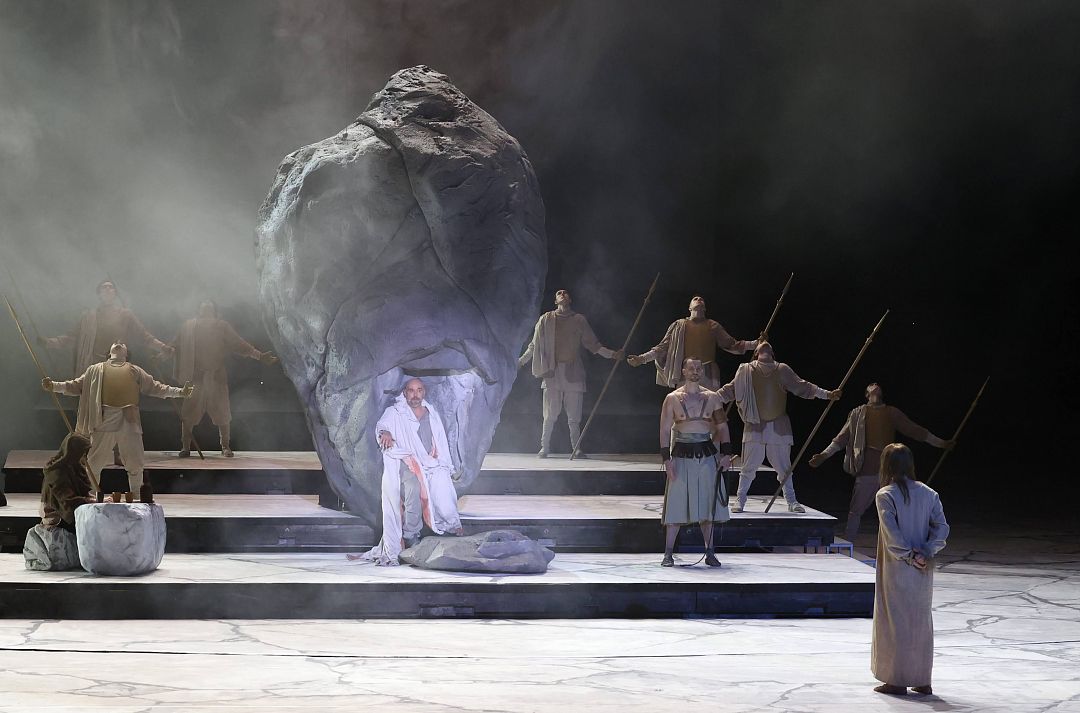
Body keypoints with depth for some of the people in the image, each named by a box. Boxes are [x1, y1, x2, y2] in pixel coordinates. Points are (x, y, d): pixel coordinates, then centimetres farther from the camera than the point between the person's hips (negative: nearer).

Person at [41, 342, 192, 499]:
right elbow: (76, 386, 19)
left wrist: (180, 392, 9)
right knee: (93, 463, 0)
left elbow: (155, 387, 20)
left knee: (135, 464, 2)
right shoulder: (96, 370, 23)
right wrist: (54, 386, 5)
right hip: (103, 420, -1)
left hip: (129, 421, 1)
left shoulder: (135, 371, 24)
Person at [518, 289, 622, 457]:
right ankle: (544, 448, 8)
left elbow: (593, 344, 13)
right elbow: (534, 346, 14)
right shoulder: (546, 319, 9)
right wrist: (519, 362, 10)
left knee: (574, 417, -1)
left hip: (573, 374, 1)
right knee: (550, 416, -4)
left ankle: (576, 448, 9)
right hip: (552, 373, -1)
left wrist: (612, 354, 4)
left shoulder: (579, 320, 11)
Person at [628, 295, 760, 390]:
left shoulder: (713, 326, 17)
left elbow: (732, 344, 12)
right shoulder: (679, 326, 14)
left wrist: (756, 343, 3)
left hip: (708, 377, 1)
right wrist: (641, 359, 1)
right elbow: (662, 348, 10)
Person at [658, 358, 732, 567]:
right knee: (676, 505, -3)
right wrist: (667, 458, -9)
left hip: (707, 455, 2)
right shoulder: (673, 398, 1)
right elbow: (665, 430, -1)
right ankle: (668, 554, 2)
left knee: (707, 505, 5)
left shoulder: (712, 398, 7)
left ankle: (710, 553, 11)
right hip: (682, 455, -2)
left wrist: (727, 453, 0)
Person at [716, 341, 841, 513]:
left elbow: (802, 387, 7)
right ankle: (740, 501, 10)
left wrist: (826, 394, 0)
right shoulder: (746, 371, 5)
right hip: (755, 426, -1)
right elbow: (730, 389, 4)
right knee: (749, 466, -1)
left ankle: (791, 502, 15)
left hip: (779, 427, 1)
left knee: (784, 467, 7)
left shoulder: (782, 370, 8)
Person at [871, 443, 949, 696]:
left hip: (897, 570, -5)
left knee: (895, 622, 4)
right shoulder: (928, 493, 4)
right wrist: (926, 553, -8)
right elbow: (942, 527, -3)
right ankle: (922, 681, 17)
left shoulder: (885, 495, -11)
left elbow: (892, 533, -19)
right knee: (921, 622, 12)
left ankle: (897, 680, 8)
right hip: (923, 571, 5)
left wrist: (909, 556, -11)